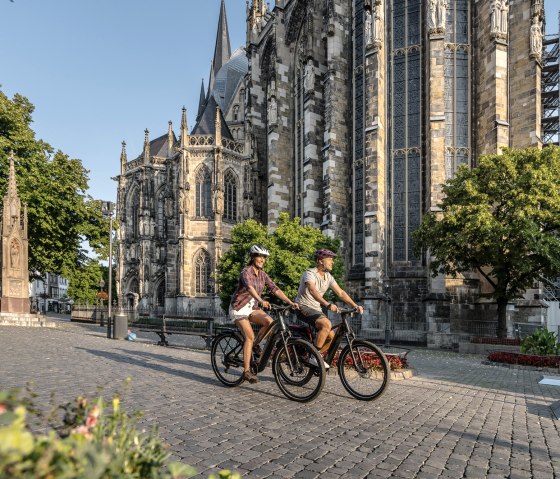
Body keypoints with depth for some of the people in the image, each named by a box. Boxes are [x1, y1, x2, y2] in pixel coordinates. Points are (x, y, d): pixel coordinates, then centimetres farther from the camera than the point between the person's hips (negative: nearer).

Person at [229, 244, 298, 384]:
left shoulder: (262, 274, 3)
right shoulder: (246, 271, -18)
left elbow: (275, 289, -4)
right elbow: (249, 287, -38)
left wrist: (290, 302, -15)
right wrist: (261, 301, -56)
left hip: (252, 307, 6)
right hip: (239, 307, -6)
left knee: (270, 322, -20)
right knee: (250, 336, -18)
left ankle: (255, 346, 3)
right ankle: (247, 371, -9)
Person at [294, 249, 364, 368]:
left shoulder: (328, 277, 8)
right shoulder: (310, 273, -17)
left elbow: (341, 293, 4)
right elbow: (313, 291, -36)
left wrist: (355, 306, -9)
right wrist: (328, 305, -49)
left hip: (316, 309, 8)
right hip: (304, 308, -8)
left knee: (331, 336, -3)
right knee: (326, 324, -30)